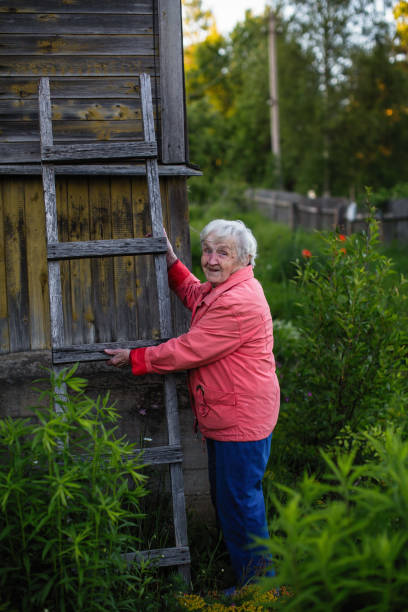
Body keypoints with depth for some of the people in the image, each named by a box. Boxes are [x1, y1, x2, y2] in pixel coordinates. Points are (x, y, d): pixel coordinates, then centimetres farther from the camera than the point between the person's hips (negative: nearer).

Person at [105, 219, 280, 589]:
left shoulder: (239, 303, -26)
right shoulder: (222, 290, 9)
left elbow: (189, 350, -24)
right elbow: (195, 295, 33)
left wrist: (135, 359, -13)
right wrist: (171, 259, 20)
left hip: (241, 420, -11)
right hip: (225, 417, 11)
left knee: (240, 502, 0)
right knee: (226, 499, 22)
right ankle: (246, 575, 38)